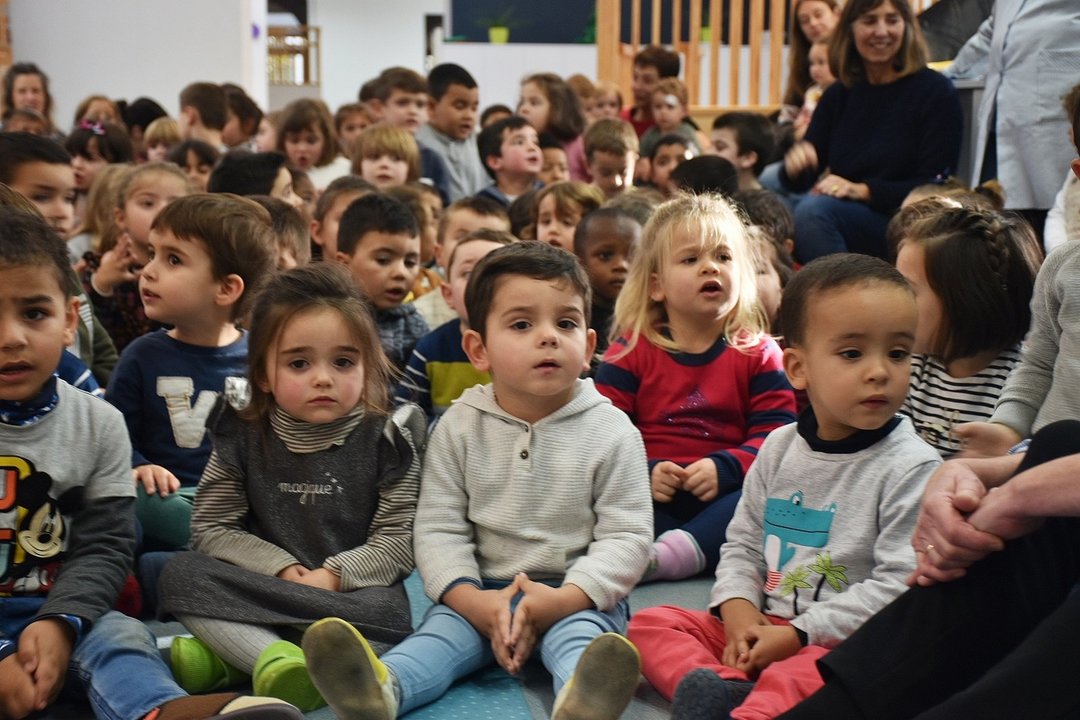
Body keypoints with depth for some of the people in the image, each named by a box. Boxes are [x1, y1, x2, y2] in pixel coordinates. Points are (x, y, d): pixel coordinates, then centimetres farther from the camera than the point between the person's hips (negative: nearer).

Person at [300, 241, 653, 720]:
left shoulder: (612, 433, -3)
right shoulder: (459, 426, 2)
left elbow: (625, 537, -7)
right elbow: (438, 527, 0)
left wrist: (562, 598, -23)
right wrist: (474, 601, -18)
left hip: (577, 596, -2)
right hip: (481, 592, 2)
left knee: (580, 632, -32)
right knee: (442, 630, -26)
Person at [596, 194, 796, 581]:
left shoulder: (758, 353, 10)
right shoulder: (631, 351, 8)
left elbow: (776, 433, 0)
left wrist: (724, 468, -18)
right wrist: (643, 473, -19)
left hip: (724, 496, 1)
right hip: (651, 495, 0)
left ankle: (674, 552, -44)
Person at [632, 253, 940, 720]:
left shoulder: (911, 467, -10)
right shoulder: (780, 448, 8)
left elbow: (898, 585, -16)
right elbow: (743, 543, 16)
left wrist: (798, 634, -18)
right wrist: (738, 610, -5)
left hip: (841, 643, -7)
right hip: (761, 628, 7)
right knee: (650, 623, -4)